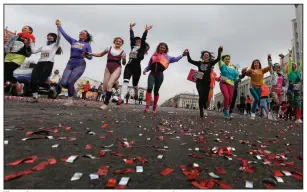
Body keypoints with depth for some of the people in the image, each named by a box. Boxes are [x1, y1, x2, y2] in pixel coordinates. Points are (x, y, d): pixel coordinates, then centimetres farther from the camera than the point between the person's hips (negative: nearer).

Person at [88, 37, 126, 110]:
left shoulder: (122, 52, 10)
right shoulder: (109, 48, 15)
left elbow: (123, 63, 16)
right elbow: (100, 54, 24)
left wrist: (124, 59, -5)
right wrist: (91, 54, 14)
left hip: (117, 68, -3)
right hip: (108, 68, 3)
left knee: (109, 85, -22)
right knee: (105, 88, -1)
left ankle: (105, 104, -15)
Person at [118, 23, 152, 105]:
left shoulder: (142, 48, 5)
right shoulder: (133, 47, 18)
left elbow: (143, 39, -8)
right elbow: (132, 37, 21)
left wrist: (146, 31, -16)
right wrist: (131, 29, 22)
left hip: (137, 67, -4)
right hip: (129, 66, 4)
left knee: (134, 85, 9)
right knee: (125, 81, -15)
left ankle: (136, 93, 42)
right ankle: (121, 98, -24)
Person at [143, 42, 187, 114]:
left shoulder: (167, 57, 12)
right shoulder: (154, 55, 15)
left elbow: (175, 59, 1)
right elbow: (149, 66, 17)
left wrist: (182, 55, -12)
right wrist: (145, 70, 0)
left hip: (160, 75, -1)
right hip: (152, 73, 1)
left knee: (156, 91, 3)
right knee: (149, 88, -18)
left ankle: (154, 107, 17)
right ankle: (147, 105, -14)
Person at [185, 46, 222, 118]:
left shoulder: (211, 63, 10)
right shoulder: (199, 63, 11)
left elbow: (218, 59, -1)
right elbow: (190, 60, 11)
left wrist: (219, 51, -9)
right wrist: (187, 53, 6)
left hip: (207, 82, 1)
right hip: (199, 82, -1)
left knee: (205, 97, 1)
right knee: (201, 96, -14)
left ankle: (205, 109, 27)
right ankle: (201, 111, -3)